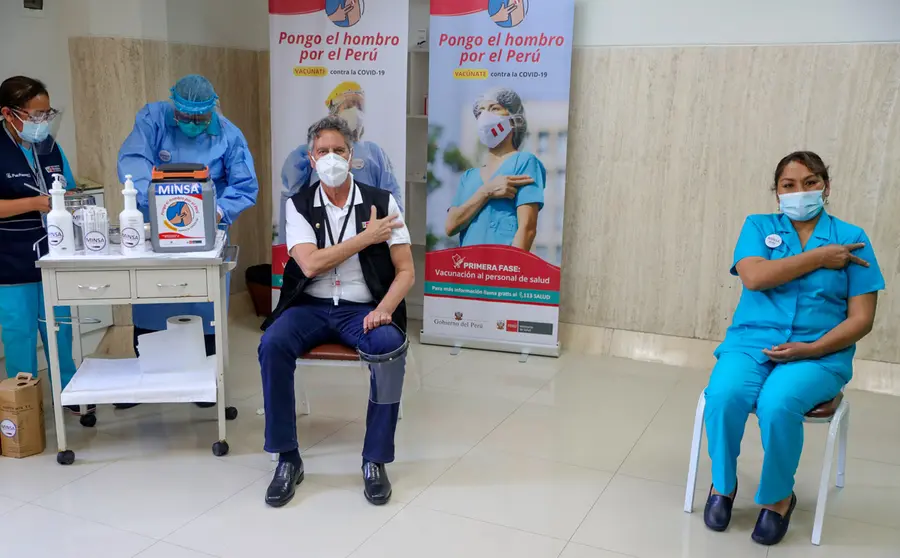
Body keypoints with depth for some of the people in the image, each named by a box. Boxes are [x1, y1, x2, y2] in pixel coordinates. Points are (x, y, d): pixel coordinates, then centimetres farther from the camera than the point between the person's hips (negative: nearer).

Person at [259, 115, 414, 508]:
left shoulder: (381, 202, 2)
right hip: (311, 306, 1)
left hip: (363, 309, -1)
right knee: (272, 344, -29)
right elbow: (310, 265, -11)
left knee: (390, 348, -33)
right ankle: (288, 459, -14)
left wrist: (384, 309, -20)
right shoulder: (299, 205, 4)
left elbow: (405, 272, -1)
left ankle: (375, 460, -16)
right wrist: (367, 237, -10)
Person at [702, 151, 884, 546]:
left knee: (778, 404, -33)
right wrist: (818, 257, -9)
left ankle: (779, 496, -5)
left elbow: (861, 319, 0)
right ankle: (723, 483, -2)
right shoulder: (758, 227, 9)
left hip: (820, 353, -1)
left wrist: (811, 349, -14)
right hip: (752, 341, 2)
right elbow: (754, 277, -12)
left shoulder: (851, 238, 5)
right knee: (724, 395, -30)